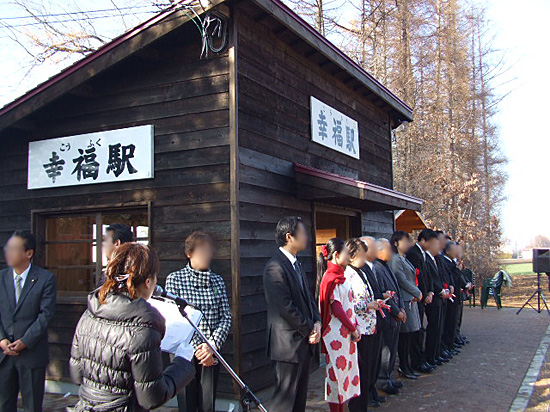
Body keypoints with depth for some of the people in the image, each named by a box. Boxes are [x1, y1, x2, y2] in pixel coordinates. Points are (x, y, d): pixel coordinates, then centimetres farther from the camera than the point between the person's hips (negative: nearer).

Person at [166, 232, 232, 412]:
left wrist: (213, 345, -13)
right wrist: (197, 347, -14)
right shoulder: (175, 279, -3)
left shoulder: (217, 280, 8)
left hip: (212, 354, 3)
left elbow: (226, 317, 3)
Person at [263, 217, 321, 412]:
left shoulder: (297, 265, 14)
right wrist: (310, 329, -11)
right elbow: (286, 307, -21)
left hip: (304, 341, 9)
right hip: (289, 344, -9)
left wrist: (317, 322, 0)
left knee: (300, 396, 16)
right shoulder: (275, 267, -18)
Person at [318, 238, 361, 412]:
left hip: (346, 333, 9)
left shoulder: (340, 276, 12)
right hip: (336, 334, -9)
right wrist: (353, 329, -12)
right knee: (337, 373, 0)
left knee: (346, 370, 14)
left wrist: (355, 328, 6)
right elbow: (336, 309, -19)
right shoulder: (331, 278, -17)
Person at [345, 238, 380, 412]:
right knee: (360, 371, -1)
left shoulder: (361, 273, 15)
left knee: (368, 370, 15)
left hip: (368, 328, 9)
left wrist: (375, 302, 7)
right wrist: (367, 305, -17)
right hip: (357, 331, -9)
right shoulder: (347, 276, -16)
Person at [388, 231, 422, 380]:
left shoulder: (404, 259, 18)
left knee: (408, 335, 11)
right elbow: (402, 281, -16)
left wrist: (416, 293, 6)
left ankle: (406, 366, 18)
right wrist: (417, 293, -7)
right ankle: (404, 368, 4)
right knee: (404, 336, -4)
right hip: (403, 301, -10)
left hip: (411, 300, 10)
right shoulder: (395, 259, -13)